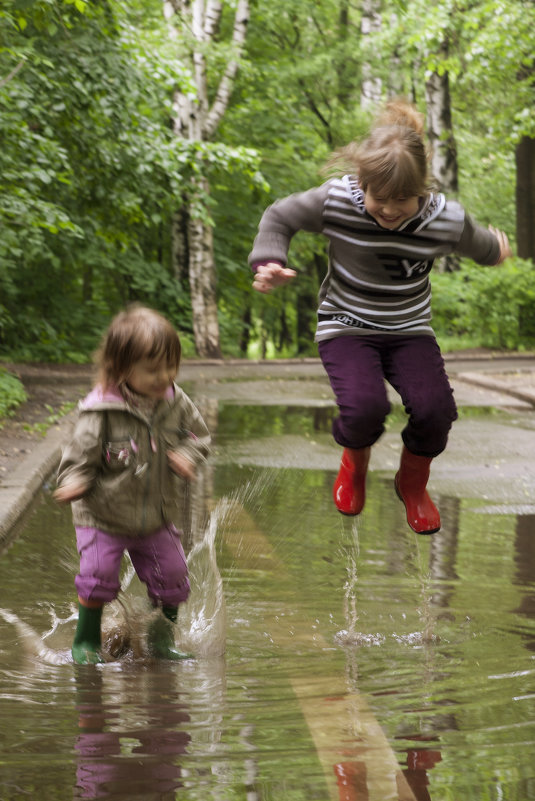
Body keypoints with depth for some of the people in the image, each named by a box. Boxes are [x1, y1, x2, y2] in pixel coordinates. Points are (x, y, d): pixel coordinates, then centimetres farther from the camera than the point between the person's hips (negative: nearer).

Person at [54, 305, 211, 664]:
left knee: (172, 576, 5)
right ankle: (86, 641, 15)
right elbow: (80, 456, -14)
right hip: (104, 516, -4)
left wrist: (188, 455, -15)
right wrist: (75, 483, -34)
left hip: (158, 517, 4)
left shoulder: (177, 403, -8)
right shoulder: (102, 412, -22)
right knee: (98, 576, -9)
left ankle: (162, 636, 30)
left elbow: (199, 435, 7)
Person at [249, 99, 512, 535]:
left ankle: (413, 482, 16)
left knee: (435, 410, -21)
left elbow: (481, 245, 7)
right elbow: (279, 217, -3)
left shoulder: (447, 219, -17)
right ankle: (355, 463, 13)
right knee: (365, 407, -28)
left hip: (410, 331, 2)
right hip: (347, 327, -2)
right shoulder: (335, 200, -20)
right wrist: (269, 262, -18)